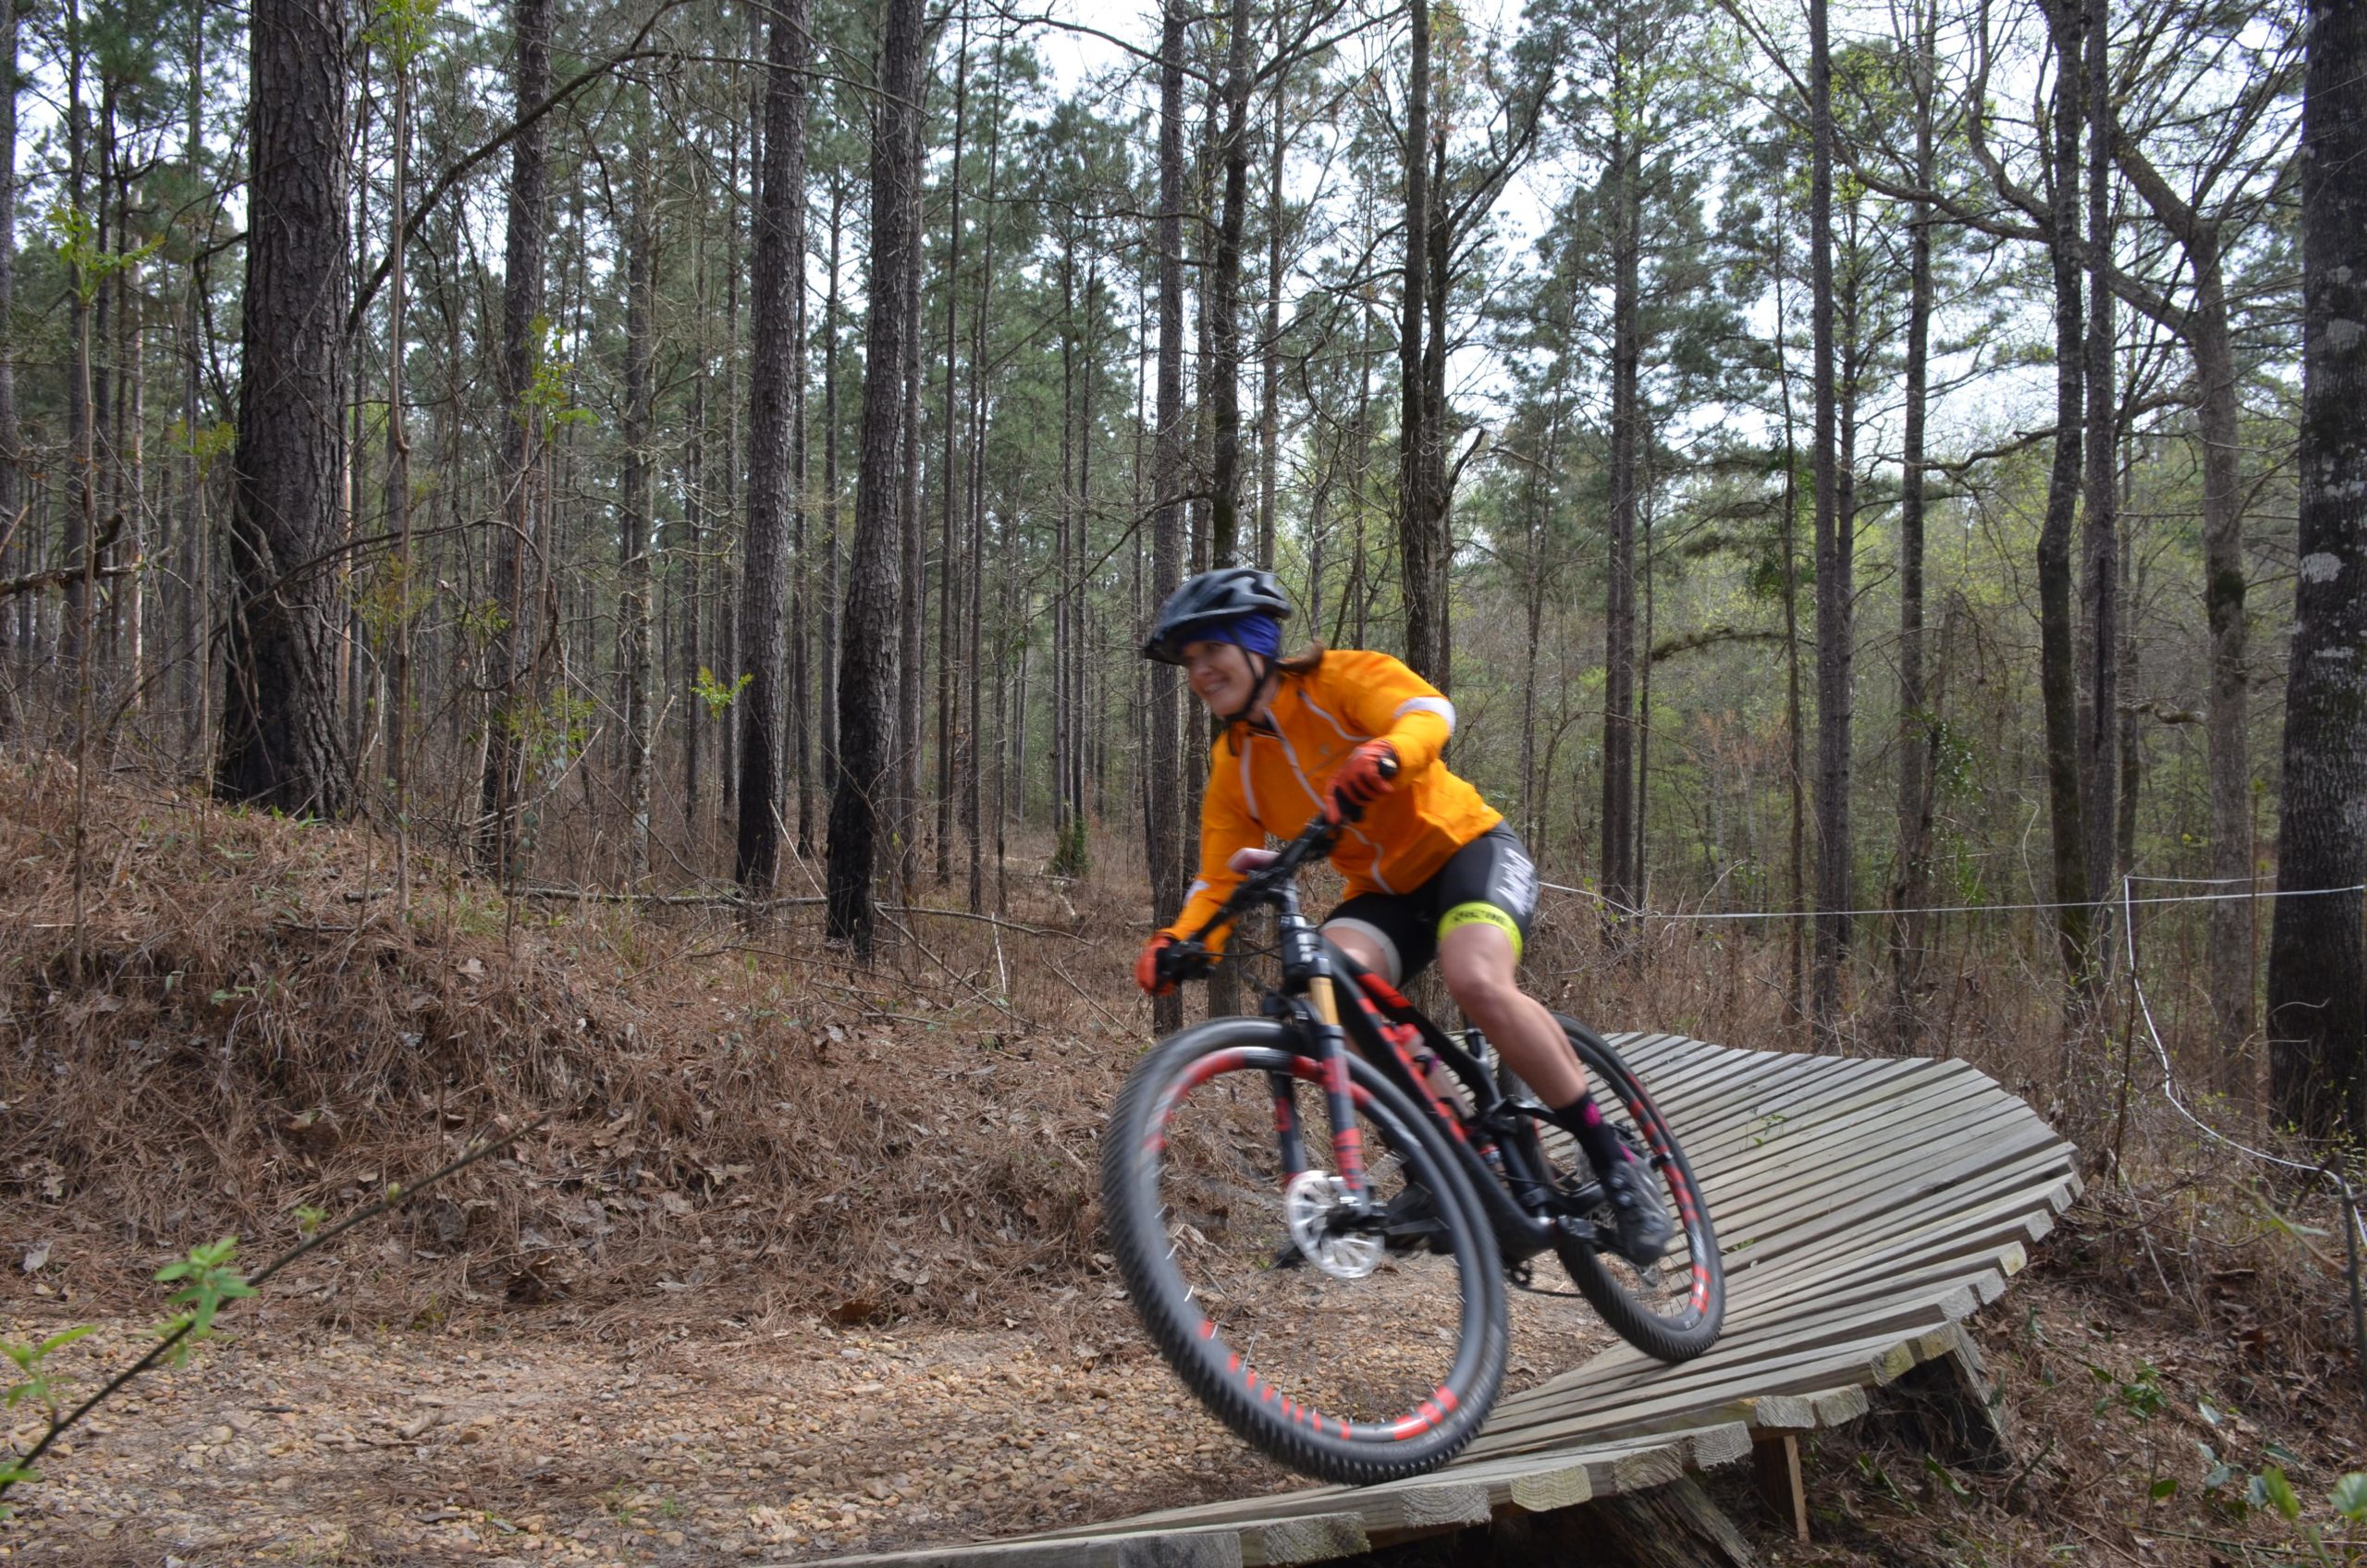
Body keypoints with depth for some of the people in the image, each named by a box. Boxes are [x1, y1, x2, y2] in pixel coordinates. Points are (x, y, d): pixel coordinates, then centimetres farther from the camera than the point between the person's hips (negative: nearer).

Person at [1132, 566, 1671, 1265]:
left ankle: (1614, 1163, -19)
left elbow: (1427, 710, -32)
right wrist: (1174, 945, -26)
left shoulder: (1340, 678, -13)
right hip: (1383, 891, 5)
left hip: (1467, 848, -5)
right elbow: (1217, 884, -4)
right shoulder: (1234, 770, 1)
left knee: (1478, 982, -34)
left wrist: (1385, 754, -56)